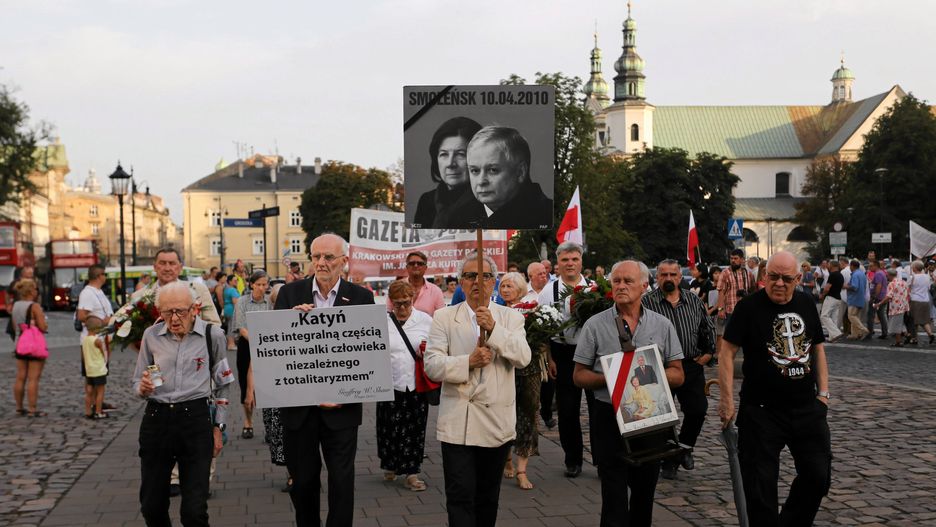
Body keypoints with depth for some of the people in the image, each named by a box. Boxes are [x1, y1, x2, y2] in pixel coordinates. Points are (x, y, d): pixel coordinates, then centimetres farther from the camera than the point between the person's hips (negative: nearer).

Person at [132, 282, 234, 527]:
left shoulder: (212, 334, -2)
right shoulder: (151, 335, 3)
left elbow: (223, 385, 9)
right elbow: (137, 383, 12)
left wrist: (218, 427, 8)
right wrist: (143, 388, -11)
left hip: (196, 419, -2)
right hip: (156, 419, 3)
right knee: (151, 506, 8)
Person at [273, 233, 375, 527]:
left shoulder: (361, 297, -3)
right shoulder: (290, 293, 1)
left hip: (341, 407, -1)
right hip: (298, 404, 2)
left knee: (342, 479, 3)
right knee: (303, 480, 12)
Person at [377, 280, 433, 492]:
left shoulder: (426, 320, 5)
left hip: (417, 385, 1)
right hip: (390, 385, -1)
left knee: (415, 430, 2)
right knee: (389, 428, 3)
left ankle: (411, 473, 11)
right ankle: (390, 465, 27)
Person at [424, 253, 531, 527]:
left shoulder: (510, 317, 6)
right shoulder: (444, 317, 3)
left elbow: (523, 357, -10)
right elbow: (432, 365, -6)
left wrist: (493, 328, -22)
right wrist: (468, 362, -20)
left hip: (497, 421, 2)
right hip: (458, 422, -2)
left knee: (488, 498, 14)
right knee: (460, 497, -7)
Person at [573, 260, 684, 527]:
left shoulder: (662, 325, 5)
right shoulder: (595, 325, 0)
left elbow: (677, 375, 5)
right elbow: (580, 376, 1)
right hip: (609, 417, -2)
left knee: (645, 490, 14)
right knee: (614, 496, -4)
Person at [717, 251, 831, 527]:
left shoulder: (806, 304, 6)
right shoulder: (749, 307, -10)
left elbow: (818, 349, 15)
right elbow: (727, 351, -10)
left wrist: (823, 393, 10)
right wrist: (727, 401, -14)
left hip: (807, 409, 5)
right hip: (761, 411, -5)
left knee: (818, 475, 8)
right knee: (761, 484, -1)